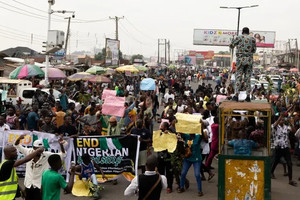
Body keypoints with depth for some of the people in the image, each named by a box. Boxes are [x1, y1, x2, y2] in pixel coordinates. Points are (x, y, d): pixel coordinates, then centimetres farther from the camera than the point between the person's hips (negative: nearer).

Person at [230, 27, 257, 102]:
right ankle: (248, 96, 3)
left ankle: (236, 95, -11)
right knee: (248, 78, 5)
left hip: (241, 59, -2)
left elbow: (231, 45, 10)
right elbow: (254, 50, 17)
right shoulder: (252, 39, 10)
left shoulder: (239, 37, 2)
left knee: (238, 77, -3)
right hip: (250, 59, 2)